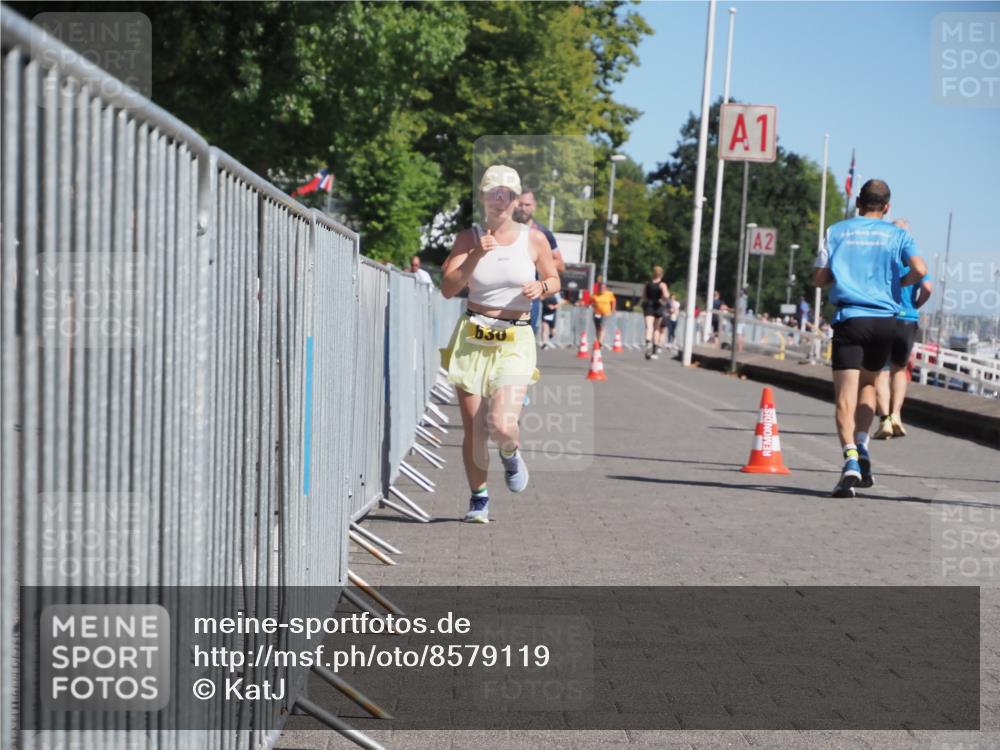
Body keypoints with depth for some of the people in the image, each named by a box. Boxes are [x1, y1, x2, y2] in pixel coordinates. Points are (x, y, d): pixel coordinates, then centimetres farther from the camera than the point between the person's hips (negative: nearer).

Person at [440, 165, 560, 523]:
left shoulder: (534, 239, 2)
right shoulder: (469, 238, 1)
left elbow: (554, 280, 15)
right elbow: (448, 288, -7)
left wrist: (541, 287, -8)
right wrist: (475, 256, -19)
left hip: (515, 342, -1)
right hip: (472, 337, 1)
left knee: (501, 425, -17)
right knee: (473, 430, 1)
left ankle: (511, 455, 19)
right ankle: (478, 498, 21)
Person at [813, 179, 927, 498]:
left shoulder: (837, 231, 9)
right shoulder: (897, 234, 7)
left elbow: (821, 278, 6)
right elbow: (919, 270, -8)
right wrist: (898, 281, 12)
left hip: (848, 318, -1)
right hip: (884, 320, 1)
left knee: (845, 395, -7)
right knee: (868, 383, 23)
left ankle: (851, 458, -26)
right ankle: (862, 446, 10)